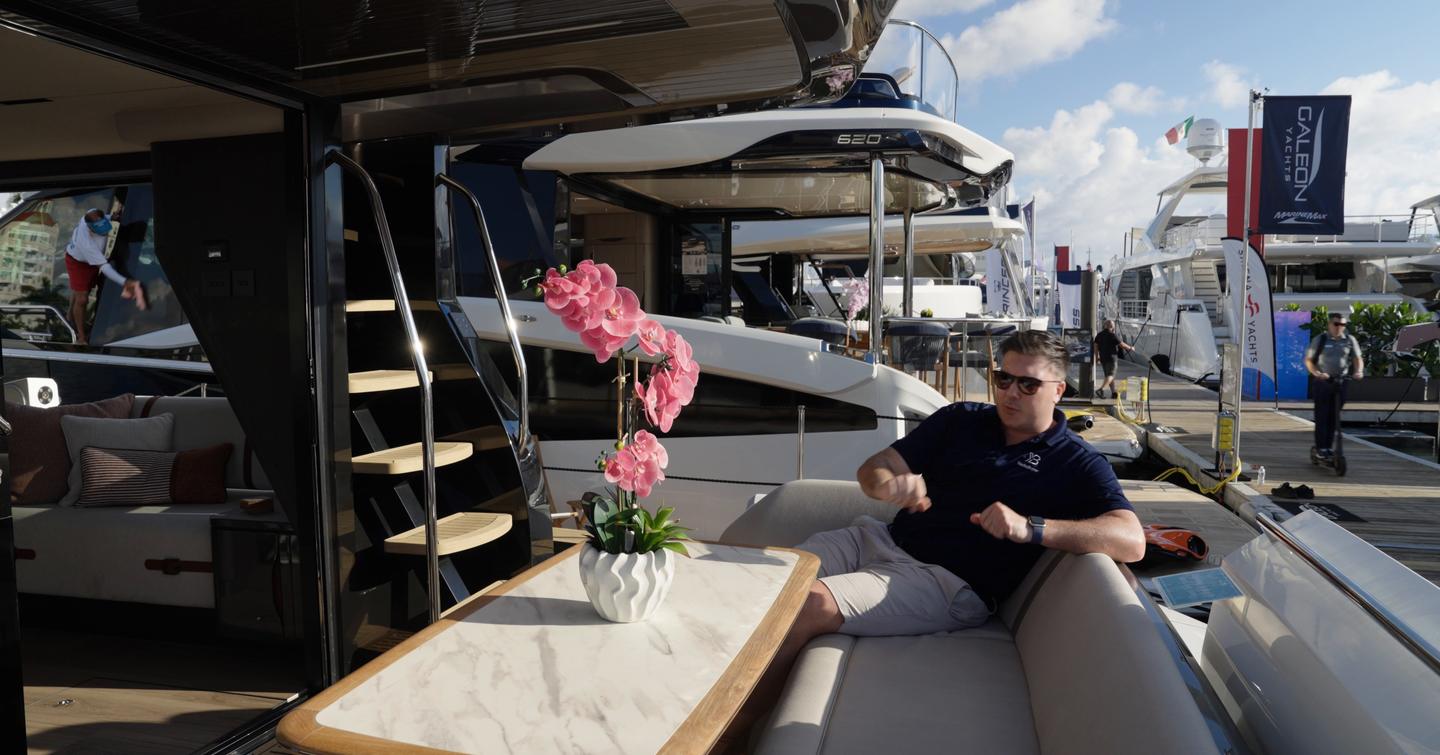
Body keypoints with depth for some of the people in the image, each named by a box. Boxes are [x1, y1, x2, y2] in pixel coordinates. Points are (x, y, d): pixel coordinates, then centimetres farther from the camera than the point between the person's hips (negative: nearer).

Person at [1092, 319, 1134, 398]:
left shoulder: (1099, 335, 7)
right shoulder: (1112, 335, -12)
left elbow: (1095, 346, 8)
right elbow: (1122, 345, -7)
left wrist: (1097, 357, 15)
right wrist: (1130, 348, 10)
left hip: (1102, 358, 7)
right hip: (1111, 357, -7)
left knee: (1109, 375, 16)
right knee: (1110, 375, -8)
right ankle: (1101, 390, -27)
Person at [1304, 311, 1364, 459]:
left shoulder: (1350, 340, 7)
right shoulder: (1319, 340, -2)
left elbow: (1357, 358, 8)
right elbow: (1308, 360, -2)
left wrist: (1358, 371, -13)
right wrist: (1316, 373, -19)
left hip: (1341, 382, 3)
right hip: (1322, 382, -3)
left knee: (1334, 417, 8)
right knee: (1322, 416, -3)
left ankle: (1330, 446, 16)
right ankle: (1321, 447, 1)